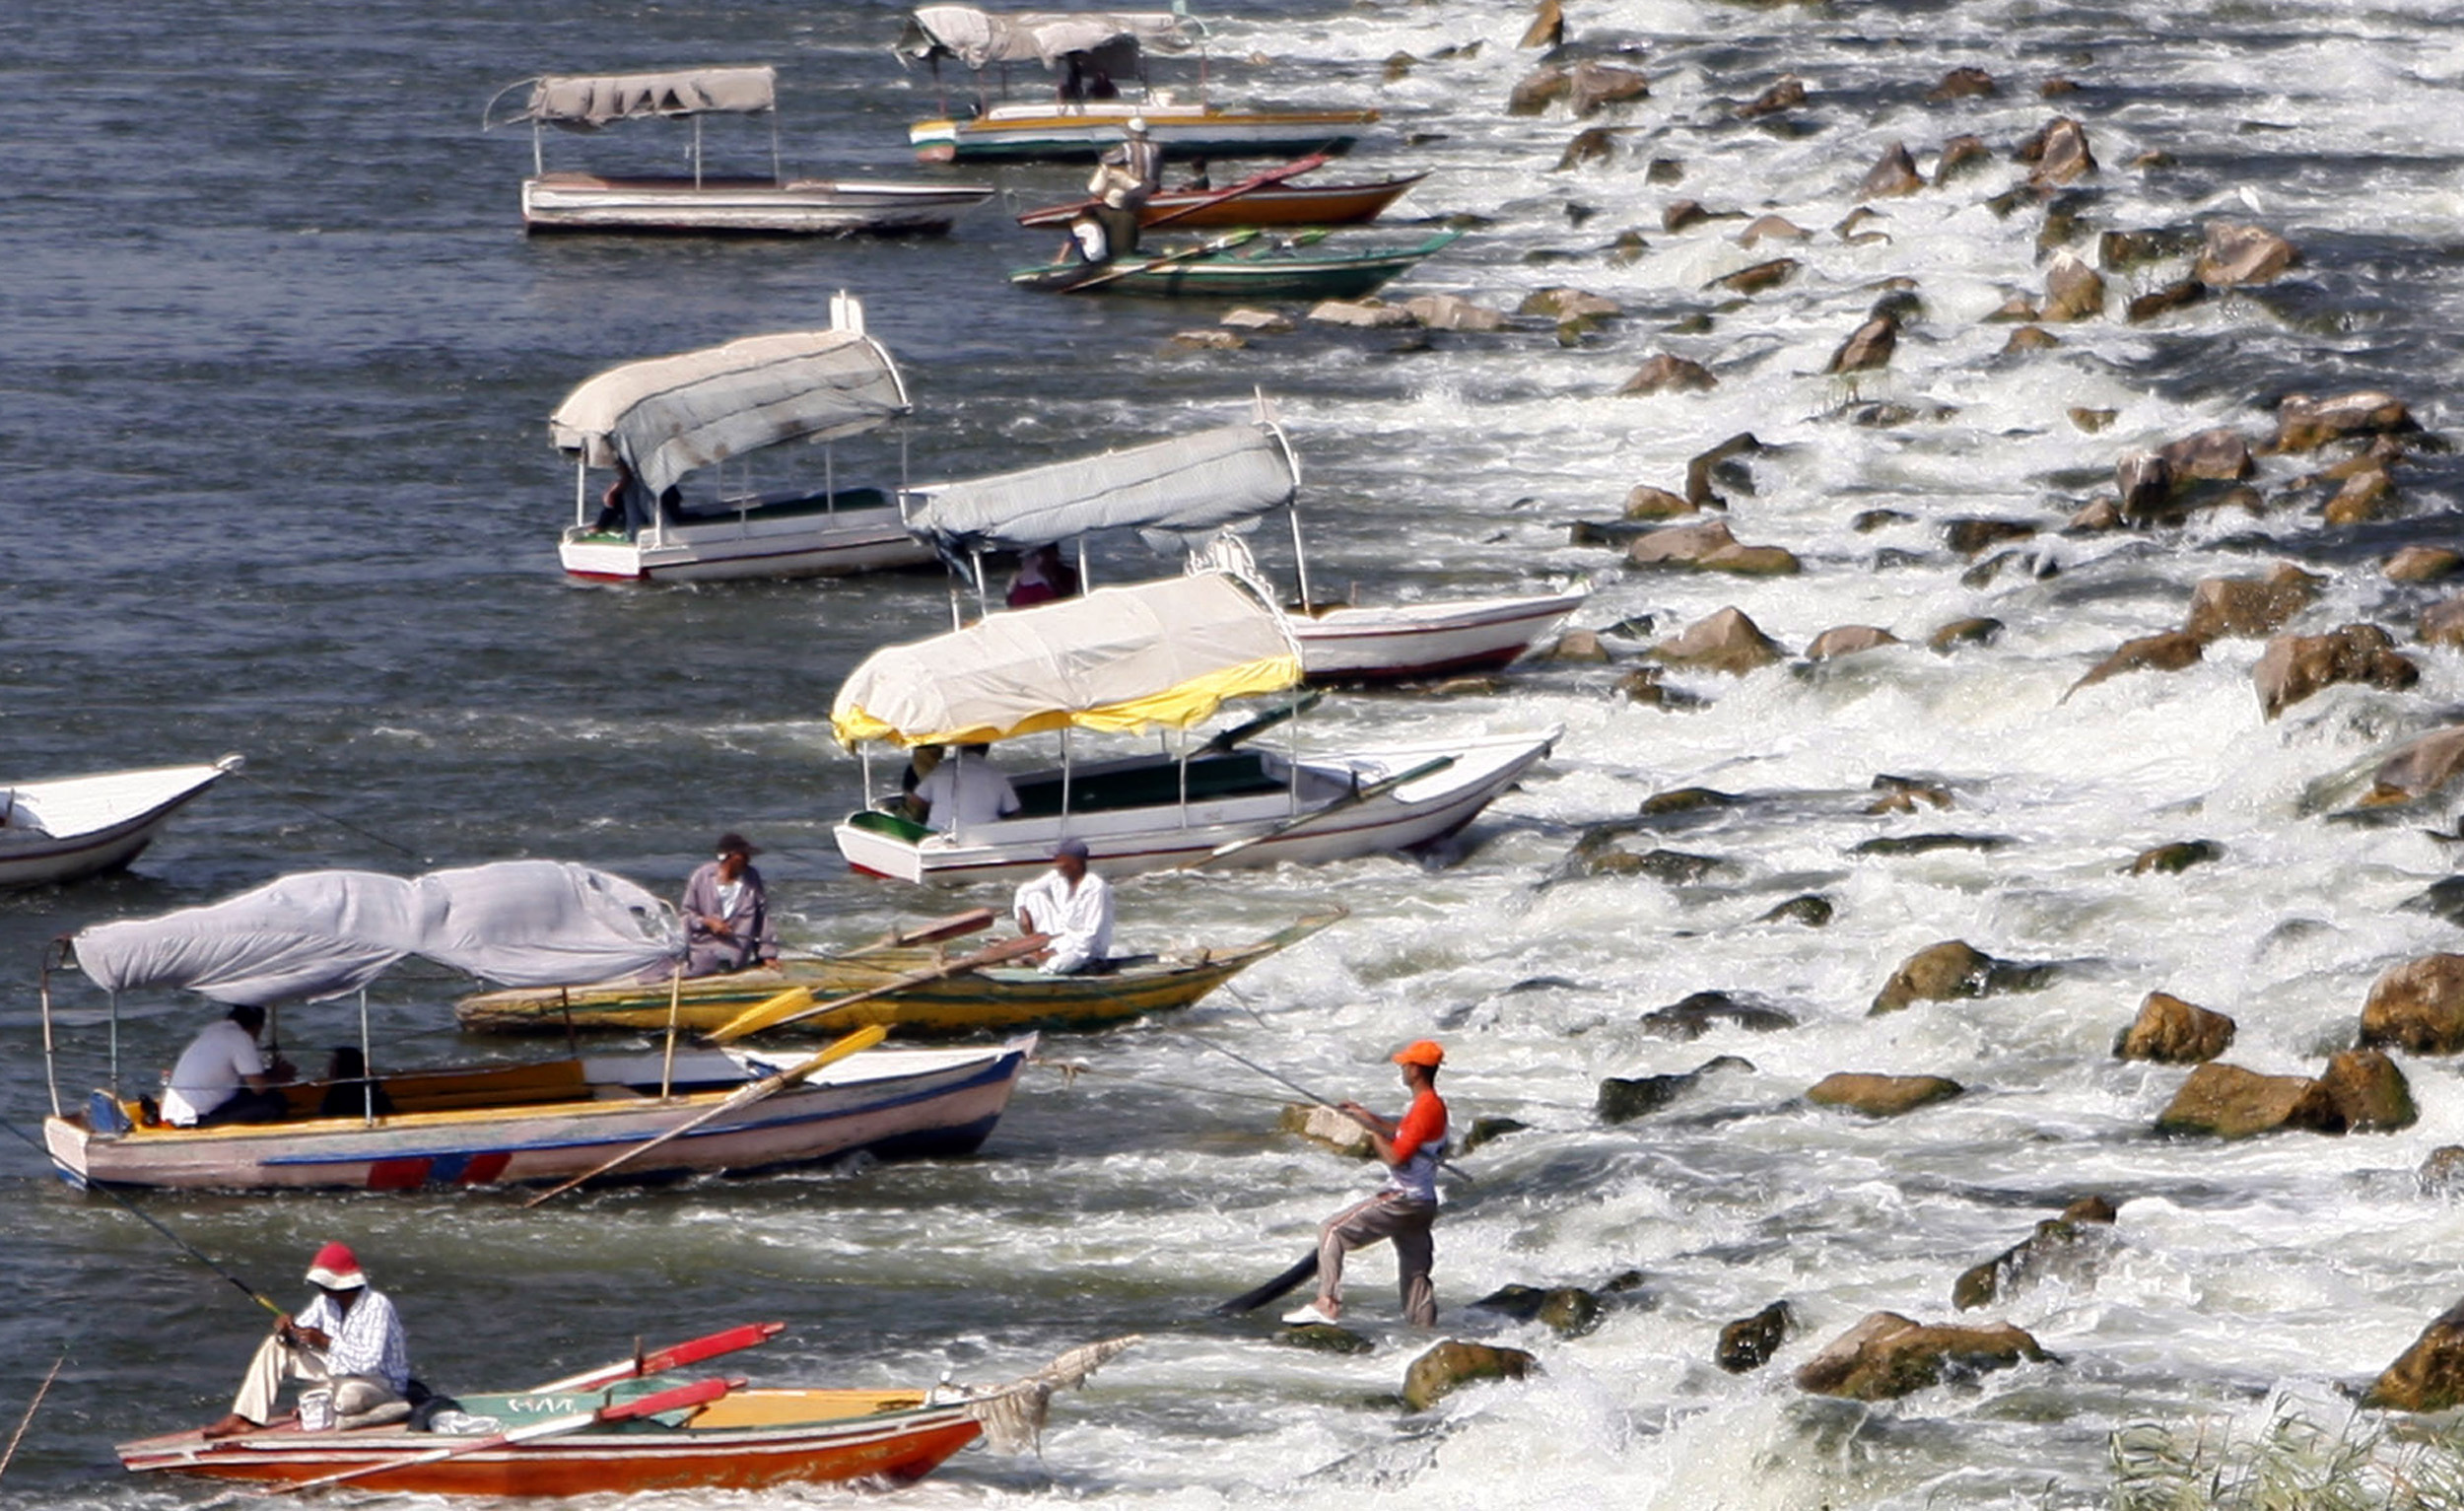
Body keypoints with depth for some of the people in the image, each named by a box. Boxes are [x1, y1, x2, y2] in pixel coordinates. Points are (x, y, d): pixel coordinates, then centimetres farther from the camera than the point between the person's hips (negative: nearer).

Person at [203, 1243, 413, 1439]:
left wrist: (325, 1342, -33)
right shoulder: (326, 1302, -2)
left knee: (347, 1396, -46)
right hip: (339, 1373, 8)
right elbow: (298, 1339, 5)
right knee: (275, 1347, 0)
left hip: (382, 1382, -8)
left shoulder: (377, 1307, -25)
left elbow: (370, 1362, -34)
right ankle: (245, 1419, -5)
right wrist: (287, 1330, -20)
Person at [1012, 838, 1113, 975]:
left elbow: (1091, 934, -24)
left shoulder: (1096, 888, -22)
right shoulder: (1057, 878, -1)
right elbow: (1024, 891, 12)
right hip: (1060, 936, 8)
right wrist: (1022, 913, -10)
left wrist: (1054, 952, -28)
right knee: (1034, 897, -7)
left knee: (1050, 965, -38)